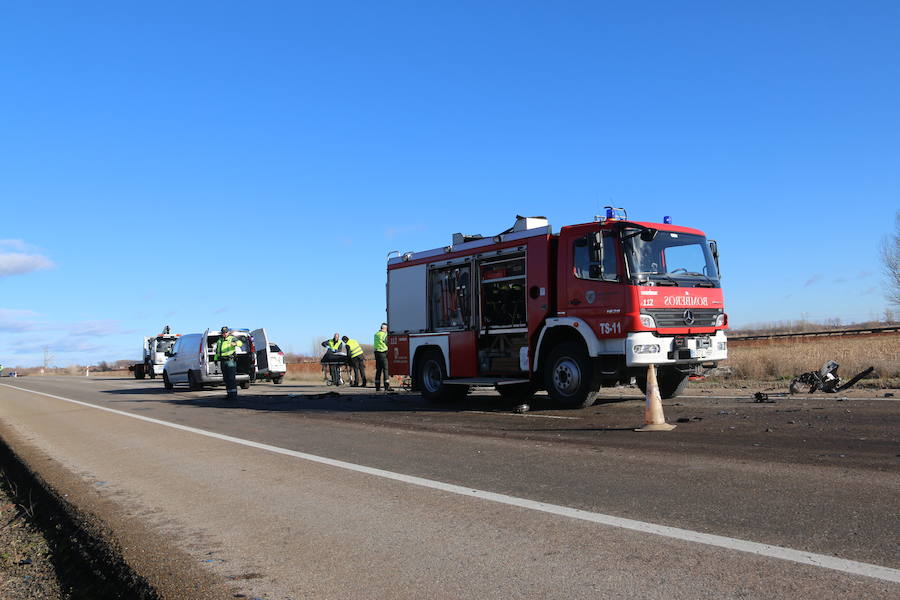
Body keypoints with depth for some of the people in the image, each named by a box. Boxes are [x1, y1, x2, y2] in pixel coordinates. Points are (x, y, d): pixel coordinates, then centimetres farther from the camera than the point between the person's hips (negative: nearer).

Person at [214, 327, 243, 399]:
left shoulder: (232, 338, -2)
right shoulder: (219, 341, 18)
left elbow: (240, 343, -20)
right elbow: (217, 351, 28)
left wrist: (235, 343, -42)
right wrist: (215, 359, 20)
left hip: (230, 360, -7)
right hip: (222, 361, 7)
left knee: (231, 378, -11)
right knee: (226, 378, 9)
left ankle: (234, 394, -12)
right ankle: (229, 394, 14)